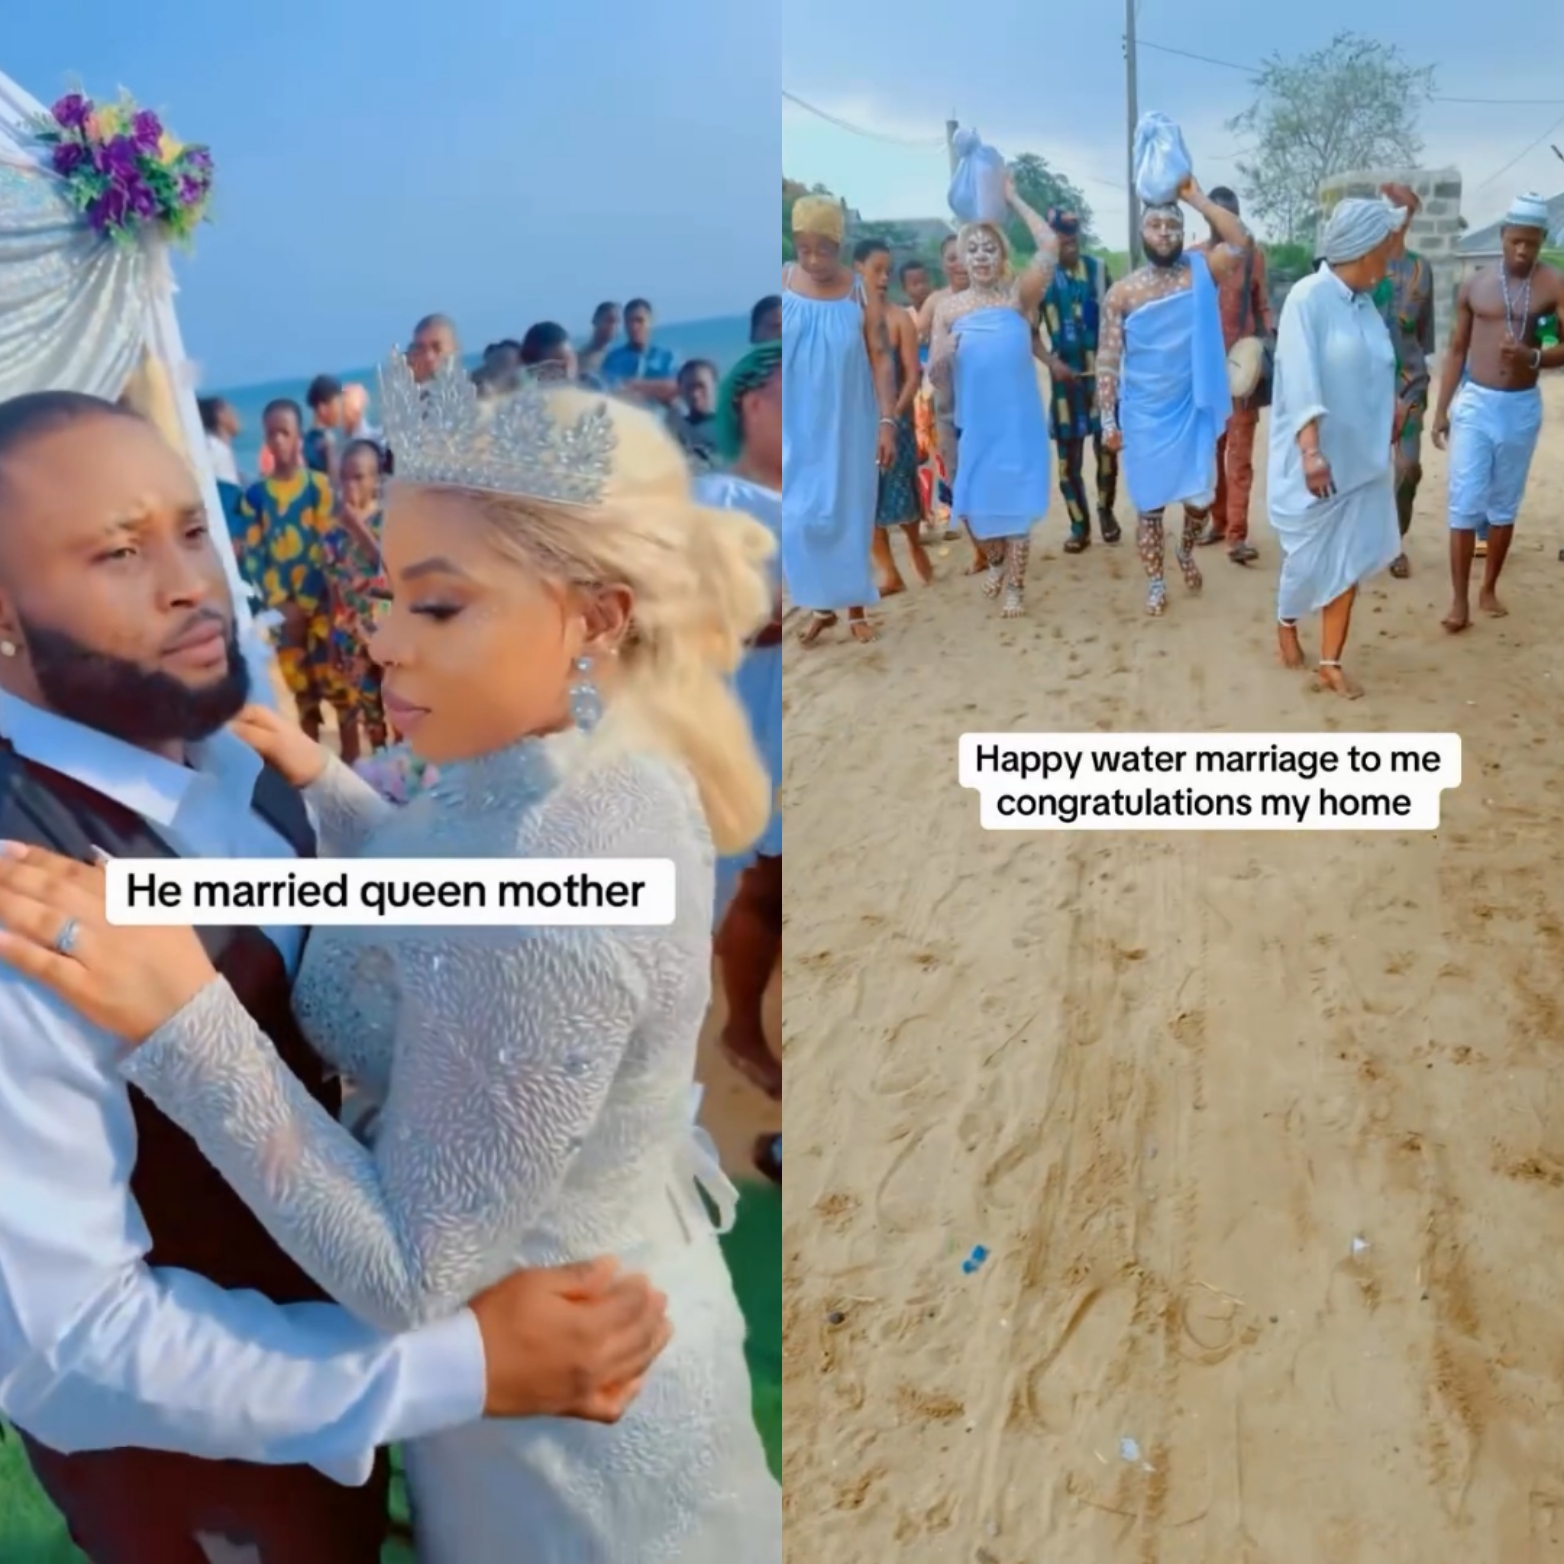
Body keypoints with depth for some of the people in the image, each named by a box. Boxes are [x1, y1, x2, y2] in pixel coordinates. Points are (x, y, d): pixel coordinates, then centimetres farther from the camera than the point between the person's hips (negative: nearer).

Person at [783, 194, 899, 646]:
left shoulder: (861, 294, -7)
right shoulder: (781, 285, -4)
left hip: (848, 428, -1)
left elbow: (881, 360, -7)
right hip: (797, 429, 1)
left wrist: (887, 422, -13)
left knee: (850, 516, 8)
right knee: (798, 520, 3)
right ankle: (821, 606, 21)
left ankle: (855, 608, 22)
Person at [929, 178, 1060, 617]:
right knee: (972, 504, 11)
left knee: (1015, 503, 6)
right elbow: (936, 379, 1)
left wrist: (1013, 199, -6)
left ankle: (1015, 585, 22)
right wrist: (943, 358, -21)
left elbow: (1050, 245, -13)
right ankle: (996, 562, 40)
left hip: (1019, 423, -2)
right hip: (975, 424, 2)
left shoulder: (1020, 296, -2)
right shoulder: (948, 307, 2)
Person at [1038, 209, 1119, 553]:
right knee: (1068, 454, 2)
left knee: (1107, 447, 5)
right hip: (1066, 375, -1)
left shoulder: (1097, 269, 2)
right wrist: (1051, 361, -11)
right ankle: (1079, 525, 13)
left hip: (1103, 372, 1)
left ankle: (1106, 512, 26)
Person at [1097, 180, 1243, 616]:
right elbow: (1108, 360, -5)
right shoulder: (1122, 292, -5)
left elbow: (1242, 243, -18)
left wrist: (1197, 198, -15)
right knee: (1150, 504, 7)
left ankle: (1185, 551, 39)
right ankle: (1156, 582, 23)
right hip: (1144, 417, -1)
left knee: (1200, 498, 7)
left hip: (1193, 412, 1)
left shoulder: (1201, 271, -1)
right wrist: (1108, 419, -10)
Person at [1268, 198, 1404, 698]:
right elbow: (1301, 382, -21)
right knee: (1310, 557, 7)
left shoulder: (1366, 304, 8)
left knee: (1349, 564, 6)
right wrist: (1311, 451, -27)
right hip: (1315, 460, -6)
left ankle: (1330, 663, 14)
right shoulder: (1309, 298, -13)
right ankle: (1286, 623, 36)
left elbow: (1376, 378, 15)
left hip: (1363, 459, 6)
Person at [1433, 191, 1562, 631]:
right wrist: (1441, 410, 6)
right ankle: (1460, 600, 0)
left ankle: (1489, 589, 24)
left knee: (1504, 504, 11)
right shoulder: (1474, 286, 2)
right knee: (1465, 504, -4)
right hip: (1474, 403, 0)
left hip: (1522, 407, 0)